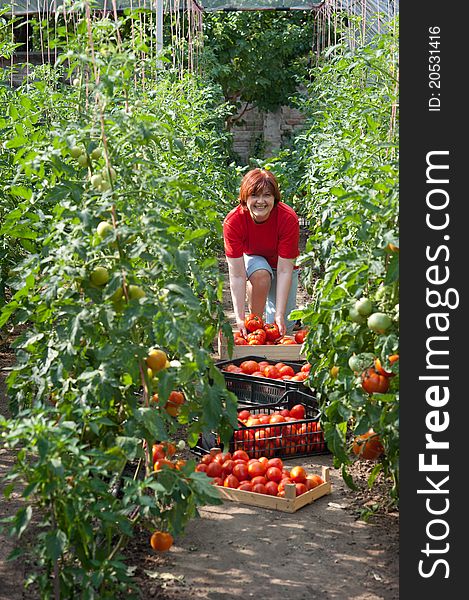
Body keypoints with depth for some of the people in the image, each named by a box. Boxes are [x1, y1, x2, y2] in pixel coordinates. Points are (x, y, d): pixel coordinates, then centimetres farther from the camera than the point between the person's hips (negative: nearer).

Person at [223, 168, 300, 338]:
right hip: (252, 258, 0)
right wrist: (240, 319, -38)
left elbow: (284, 270, -32)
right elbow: (237, 275, -33)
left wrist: (280, 315, -37)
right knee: (261, 274, -37)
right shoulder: (232, 221, -32)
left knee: (284, 327, -10)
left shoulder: (288, 218, -33)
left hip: (282, 262, 0)